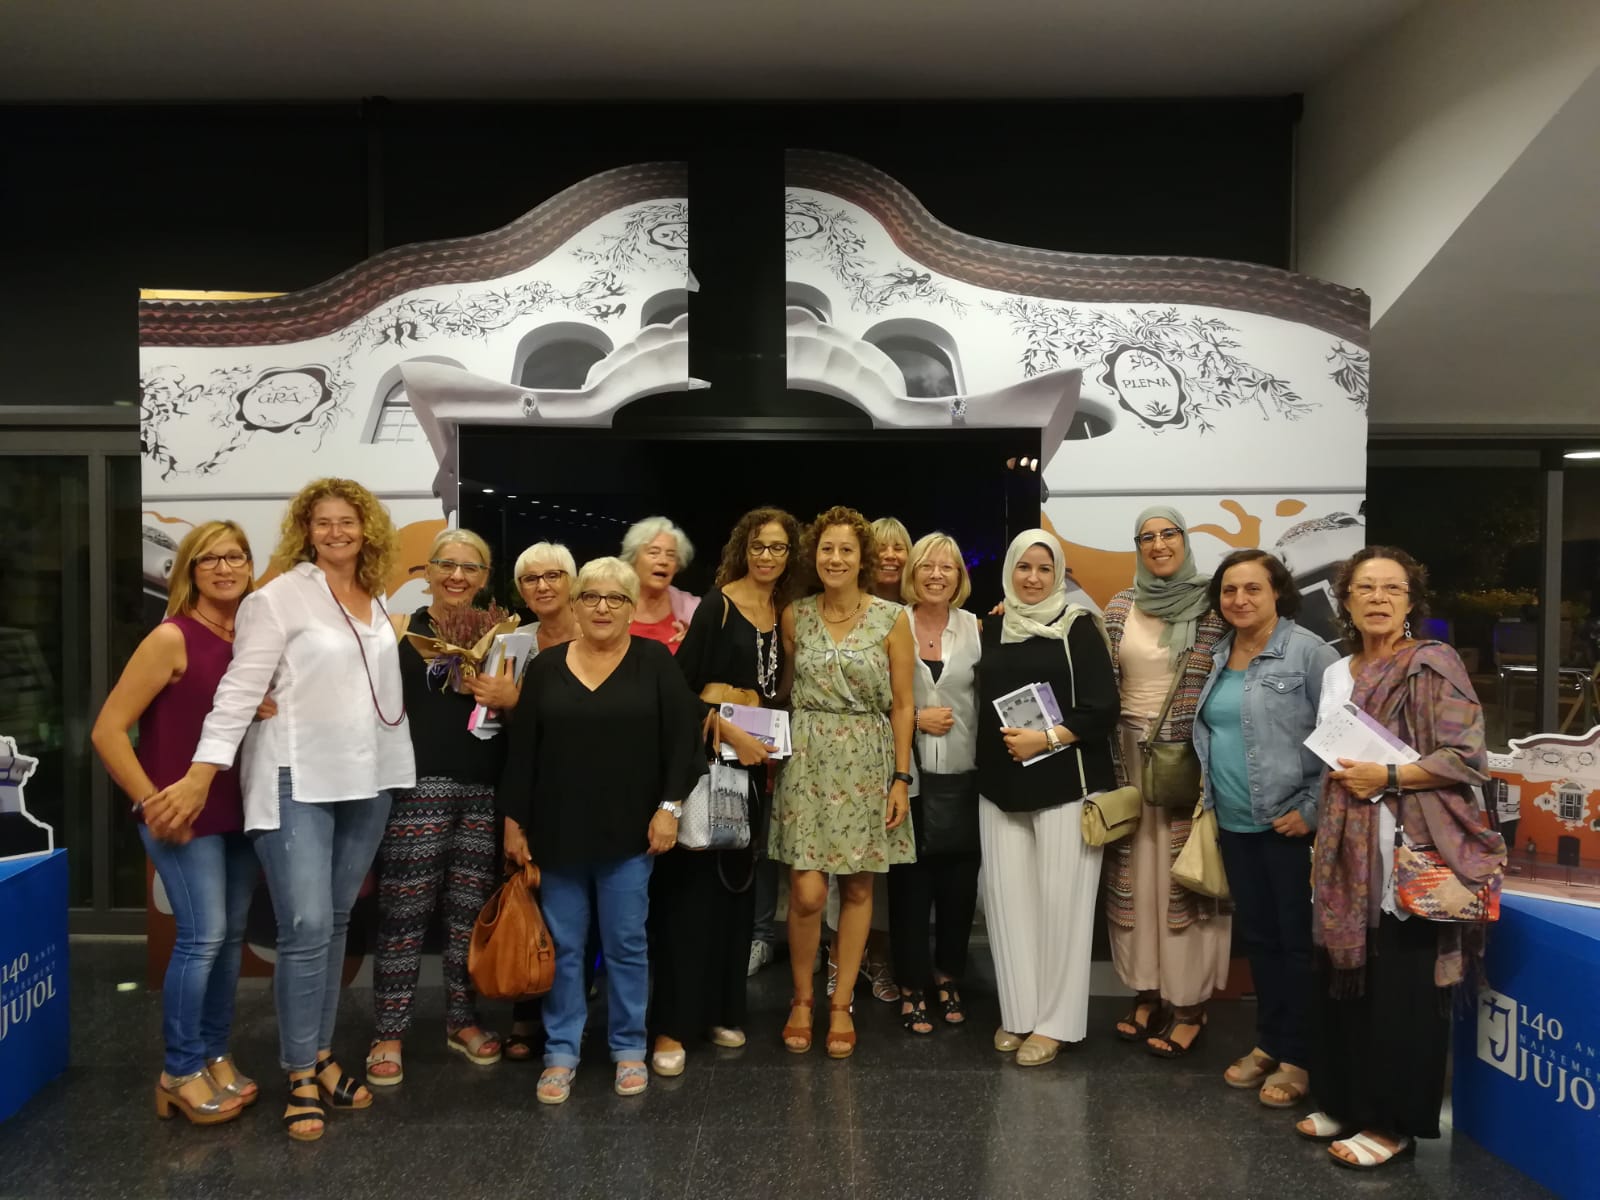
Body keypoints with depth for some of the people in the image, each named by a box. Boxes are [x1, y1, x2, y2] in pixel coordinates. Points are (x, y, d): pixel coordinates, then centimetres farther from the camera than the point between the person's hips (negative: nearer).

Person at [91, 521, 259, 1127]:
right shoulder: (172, 638, -13)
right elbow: (107, 730, -13)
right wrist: (151, 801, -15)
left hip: (240, 810, 6)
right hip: (184, 814, -6)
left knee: (231, 935, 12)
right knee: (202, 935, -6)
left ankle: (215, 1055, 27)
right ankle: (179, 1072, 11)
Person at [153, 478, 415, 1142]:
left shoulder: (377, 600, 10)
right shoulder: (279, 597, -8)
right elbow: (239, 691, -12)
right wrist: (199, 777, -15)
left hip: (367, 782, 6)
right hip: (298, 781, -5)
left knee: (336, 923, 13)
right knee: (306, 928, -7)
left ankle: (320, 1055, 25)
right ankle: (300, 1078, 9)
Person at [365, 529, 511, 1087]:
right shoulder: (399, 628, 2)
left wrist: (509, 697, -4)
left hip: (487, 789, 3)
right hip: (418, 785, -3)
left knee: (472, 911, 10)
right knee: (404, 912, -1)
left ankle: (462, 1020, 26)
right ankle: (389, 1035, 13)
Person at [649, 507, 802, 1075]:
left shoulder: (784, 613, 11)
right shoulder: (718, 603, -6)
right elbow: (681, 682, -12)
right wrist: (730, 732, -17)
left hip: (754, 755, 6)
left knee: (737, 879, 11)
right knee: (692, 880, -5)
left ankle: (722, 1008, 23)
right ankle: (673, 1022, 2)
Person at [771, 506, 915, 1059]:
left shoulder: (891, 618, -1)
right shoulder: (794, 616, 4)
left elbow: (902, 703, 1)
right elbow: (784, 692, 12)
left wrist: (901, 777, -3)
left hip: (867, 764, 0)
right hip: (808, 760, 0)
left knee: (858, 888, 6)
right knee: (807, 892, -6)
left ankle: (842, 1004, 23)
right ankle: (802, 998, 18)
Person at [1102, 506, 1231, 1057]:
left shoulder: (1212, 607, -2)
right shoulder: (1120, 607, 6)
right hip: (1130, 756, 3)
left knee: (1185, 876, 2)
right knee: (1135, 874, 8)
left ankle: (1189, 1002, 13)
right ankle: (1147, 991, 21)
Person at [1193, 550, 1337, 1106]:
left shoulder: (1308, 652, -10)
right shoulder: (1216, 657, 11)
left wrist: (1313, 810, -16)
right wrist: (1211, 796, 13)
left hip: (1289, 824, -7)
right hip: (1235, 824, 7)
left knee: (1297, 940, 3)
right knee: (1256, 936, 16)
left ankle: (1297, 1057, 16)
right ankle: (1268, 1042, 29)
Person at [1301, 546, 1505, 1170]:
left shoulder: (1433, 664, -7)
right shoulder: (1336, 674, 14)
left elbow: (1467, 758, -12)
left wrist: (1387, 777, -19)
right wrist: (1320, 836, 18)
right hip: (1346, 854, 7)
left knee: (1400, 991, 0)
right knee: (1343, 980, 11)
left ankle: (1394, 1123, 14)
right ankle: (1346, 1102, 25)